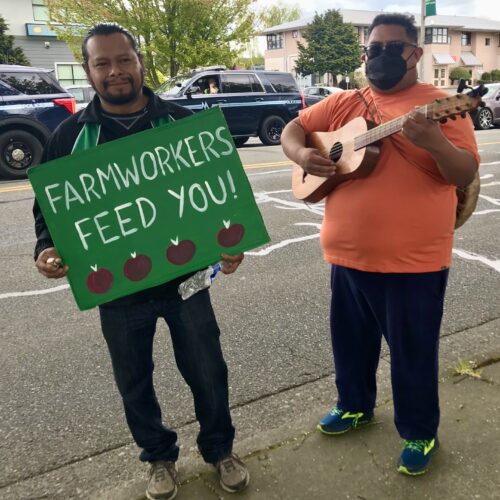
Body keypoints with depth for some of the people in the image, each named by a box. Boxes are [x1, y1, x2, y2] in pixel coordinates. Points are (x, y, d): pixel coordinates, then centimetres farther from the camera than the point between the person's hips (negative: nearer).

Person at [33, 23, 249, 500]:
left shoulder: (181, 122, -3)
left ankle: (220, 449, 39)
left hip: (184, 275, 0)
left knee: (207, 370, 12)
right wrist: (46, 250, -15)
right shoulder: (71, 134, -1)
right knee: (134, 380, 16)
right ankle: (159, 457, 42)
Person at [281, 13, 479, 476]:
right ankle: (354, 405, 46)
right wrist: (301, 154, -9)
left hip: (413, 260, -5)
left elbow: (466, 174, -12)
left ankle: (419, 433, 33)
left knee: (413, 351, 10)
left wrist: (434, 142, -32)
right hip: (348, 254, 5)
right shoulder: (343, 103, 8)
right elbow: (293, 129, 14)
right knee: (350, 340, 21)